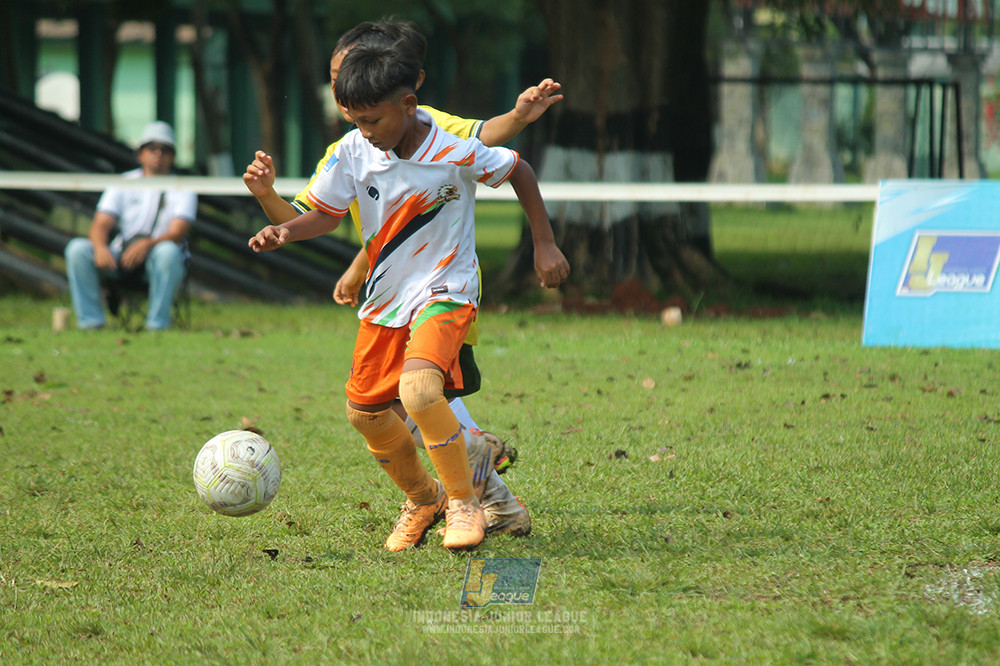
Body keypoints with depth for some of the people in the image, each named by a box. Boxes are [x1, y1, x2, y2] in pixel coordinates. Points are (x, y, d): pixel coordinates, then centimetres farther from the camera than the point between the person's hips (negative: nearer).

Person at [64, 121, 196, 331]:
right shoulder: (123, 183, 11)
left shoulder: (182, 190, 4)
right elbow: (100, 224, -1)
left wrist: (147, 244, -33)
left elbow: (177, 234, -12)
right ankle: (91, 321, -23)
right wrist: (100, 247, -26)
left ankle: (157, 324, -32)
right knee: (77, 249, -23)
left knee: (168, 251, -38)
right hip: (119, 257, 2)